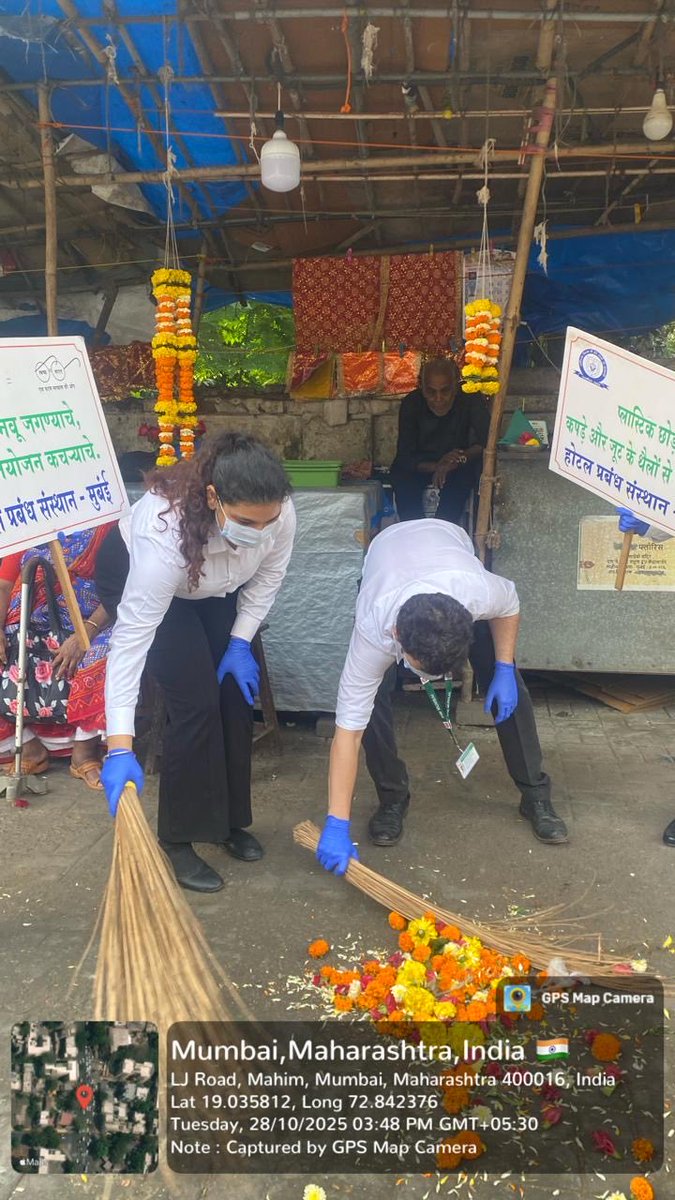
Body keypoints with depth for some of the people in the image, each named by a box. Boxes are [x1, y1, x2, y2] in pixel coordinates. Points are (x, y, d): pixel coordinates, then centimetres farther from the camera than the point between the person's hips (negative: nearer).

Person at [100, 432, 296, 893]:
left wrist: (240, 642, -11)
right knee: (197, 703, -13)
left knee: (236, 692, 1)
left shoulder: (278, 511, -32)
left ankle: (231, 820, 21)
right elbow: (132, 636, -43)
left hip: (222, 590, 5)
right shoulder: (164, 532, -45)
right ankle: (178, 842, 4)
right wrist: (120, 748, -44)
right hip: (148, 582, -4)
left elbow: (268, 577, -11)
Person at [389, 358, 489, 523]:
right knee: (401, 478, -30)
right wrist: (436, 466, -41)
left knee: (462, 479, -32)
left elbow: (487, 440, -27)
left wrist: (459, 459, -45)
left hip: (457, 465, 0)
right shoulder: (411, 403, -20)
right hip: (420, 463, 0)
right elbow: (404, 456, -22)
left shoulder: (470, 399, -20)